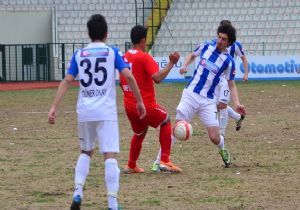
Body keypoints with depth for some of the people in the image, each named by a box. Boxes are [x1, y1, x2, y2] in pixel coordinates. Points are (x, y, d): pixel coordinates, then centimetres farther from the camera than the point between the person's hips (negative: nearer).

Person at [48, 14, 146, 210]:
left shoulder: (79, 54, 8)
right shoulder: (112, 52, 2)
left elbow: (67, 81, -1)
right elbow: (128, 76, -8)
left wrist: (54, 107, -4)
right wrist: (140, 101, 0)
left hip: (85, 112, 3)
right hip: (106, 112, -3)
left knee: (86, 152, 22)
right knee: (110, 156, -5)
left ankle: (78, 193, 7)